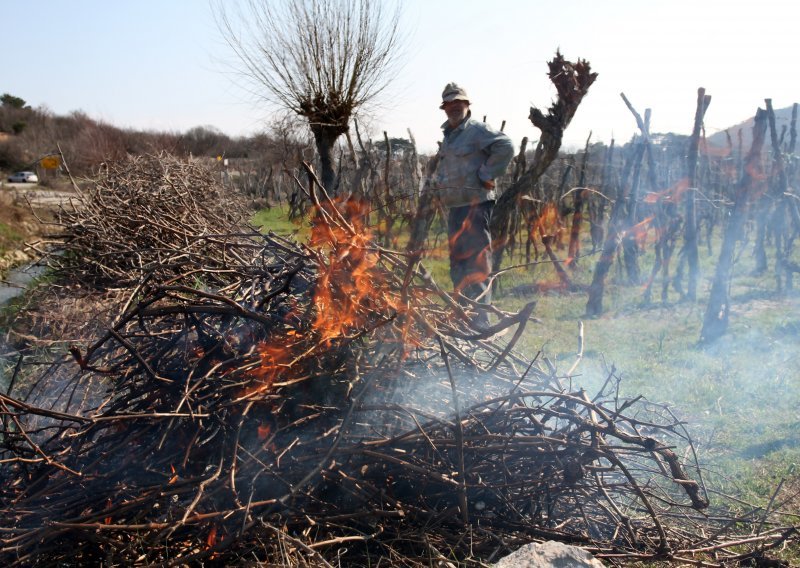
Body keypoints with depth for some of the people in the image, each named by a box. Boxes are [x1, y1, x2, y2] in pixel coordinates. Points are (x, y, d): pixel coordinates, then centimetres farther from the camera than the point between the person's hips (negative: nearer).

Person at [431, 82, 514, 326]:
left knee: (476, 261, -10)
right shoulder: (448, 135, 20)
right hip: (454, 206, 10)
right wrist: (437, 182, 18)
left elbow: (505, 147, -22)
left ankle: (479, 318, -8)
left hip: (475, 204, -10)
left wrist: (486, 174, -18)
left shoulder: (477, 130, -8)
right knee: (457, 260, 16)